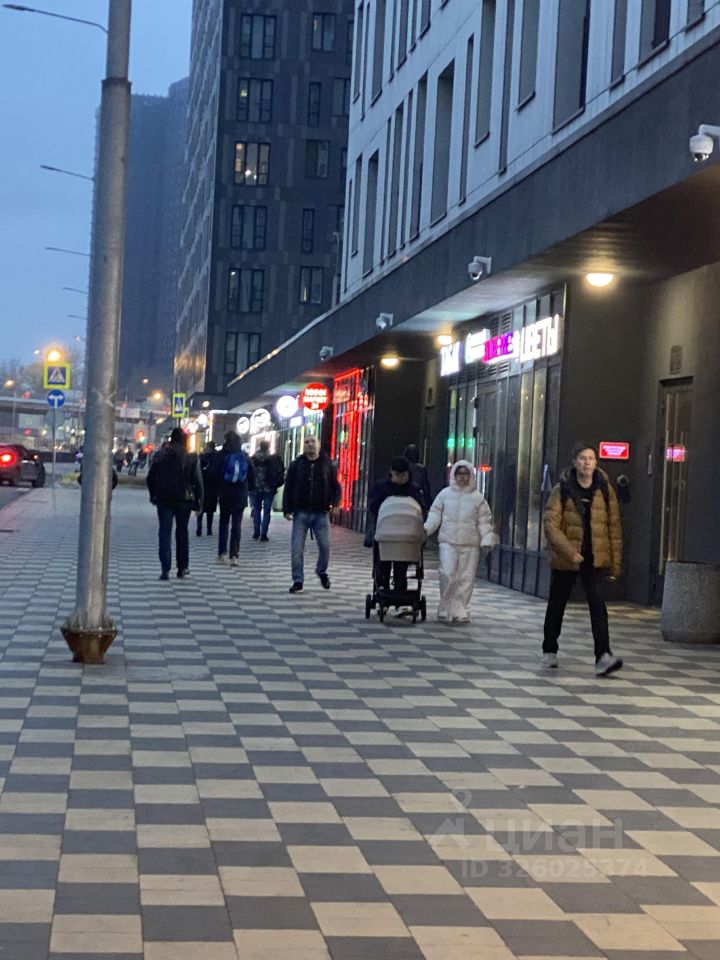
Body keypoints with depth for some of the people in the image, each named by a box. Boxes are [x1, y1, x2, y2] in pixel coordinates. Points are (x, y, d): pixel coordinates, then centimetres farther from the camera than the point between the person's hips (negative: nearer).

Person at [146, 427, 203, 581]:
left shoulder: (160, 456, 0)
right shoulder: (191, 458, -5)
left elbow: (150, 478, 4)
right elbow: (197, 481, -7)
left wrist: (154, 495, 15)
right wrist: (198, 500, 0)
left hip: (164, 499, 0)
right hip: (184, 499, 0)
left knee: (164, 533, 1)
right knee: (182, 533, 14)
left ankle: (165, 569, -9)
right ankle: (182, 567, 19)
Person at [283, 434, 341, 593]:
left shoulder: (328, 465, 5)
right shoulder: (296, 465, 4)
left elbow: (336, 487, 9)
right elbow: (288, 488, 5)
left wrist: (334, 503, -6)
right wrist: (287, 509, -1)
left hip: (321, 513, 0)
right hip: (301, 513, 0)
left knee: (325, 546, -1)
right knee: (297, 548, -2)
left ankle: (322, 571, 27)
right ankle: (297, 581, 6)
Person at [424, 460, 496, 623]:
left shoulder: (477, 497, 7)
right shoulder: (445, 494, 8)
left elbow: (485, 521, 7)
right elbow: (435, 514, 10)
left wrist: (487, 540, -5)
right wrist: (426, 528, -7)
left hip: (470, 544, 1)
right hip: (448, 542, -1)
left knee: (466, 578, 1)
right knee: (447, 575, -11)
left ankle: (460, 611, 10)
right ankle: (446, 609, 2)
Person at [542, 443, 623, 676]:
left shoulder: (605, 490, 2)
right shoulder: (562, 490, -4)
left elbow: (613, 526, 6)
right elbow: (551, 525, -10)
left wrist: (615, 562, 3)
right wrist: (570, 552, -20)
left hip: (595, 560, 0)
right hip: (565, 560, 0)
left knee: (598, 605, -14)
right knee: (556, 605, 13)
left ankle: (603, 657, -21)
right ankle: (549, 651, 30)